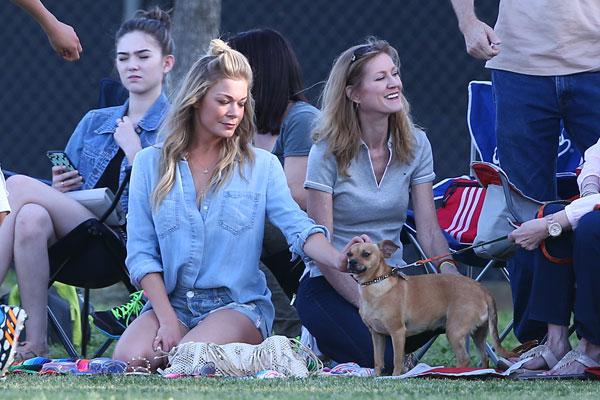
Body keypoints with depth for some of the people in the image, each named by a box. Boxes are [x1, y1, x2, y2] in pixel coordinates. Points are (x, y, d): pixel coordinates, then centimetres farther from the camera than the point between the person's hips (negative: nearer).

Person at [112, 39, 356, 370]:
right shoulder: (151, 164, 8)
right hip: (171, 302, 1)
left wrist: (339, 259, -31)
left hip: (239, 304, -1)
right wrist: (167, 320, -12)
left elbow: (298, 227, -7)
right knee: (129, 359, -29)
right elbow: (141, 253, 2)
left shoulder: (261, 165, 7)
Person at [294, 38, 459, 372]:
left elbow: (430, 232, 0)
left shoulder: (415, 145, 4)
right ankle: (323, 344, 3)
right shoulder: (328, 153, -9)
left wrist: (454, 280, -20)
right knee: (381, 355, -30)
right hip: (331, 285, -4)